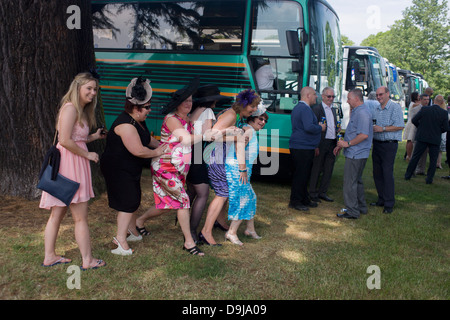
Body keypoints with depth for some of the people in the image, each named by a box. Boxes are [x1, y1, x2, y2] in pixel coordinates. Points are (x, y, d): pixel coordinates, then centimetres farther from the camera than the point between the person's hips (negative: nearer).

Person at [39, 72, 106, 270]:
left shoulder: (80, 110, 18)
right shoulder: (70, 108, -14)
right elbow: (65, 141, -22)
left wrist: (94, 137, 10)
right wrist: (87, 154, -14)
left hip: (73, 165, 10)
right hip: (69, 165, -10)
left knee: (57, 214, 15)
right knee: (80, 217, -1)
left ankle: (49, 257, 24)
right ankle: (87, 260, 9)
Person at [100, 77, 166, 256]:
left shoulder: (139, 122, 8)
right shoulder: (126, 125, -26)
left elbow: (148, 139, 22)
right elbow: (139, 151, -30)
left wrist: (163, 146, 7)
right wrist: (156, 153, -13)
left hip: (130, 169, 11)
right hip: (118, 169, -11)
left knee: (133, 200, 19)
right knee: (128, 202, -10)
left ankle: (133, 231, 35)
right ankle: (121, 240, -7)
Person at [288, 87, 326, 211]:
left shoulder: (298, 107, 18)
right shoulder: (305, 109, -16)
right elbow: (309, 127, -27)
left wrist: (318, 126, 16)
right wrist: (321, 128, -9)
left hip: (298, 146, 11)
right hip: (303, 148, -11)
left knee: (303, 174, 15)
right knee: (301, 175, -4)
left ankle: (304, 199, 23)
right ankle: (295, 201, 3)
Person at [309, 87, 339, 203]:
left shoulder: (333, 110, 17)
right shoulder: (316, 109, -7)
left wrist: (337, 130, 3)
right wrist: (316, 146, -17)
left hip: (332, 144, 7)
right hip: (321, 144, -7)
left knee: (328, 170, 10)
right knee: (316, 169, 1)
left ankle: (322, 192, 21)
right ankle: (313, 193, 11)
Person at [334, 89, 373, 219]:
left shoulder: (362, 113, -18)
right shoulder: (357, 111, 16)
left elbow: (364, 135, -26)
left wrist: (348, 143, -18)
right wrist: (341, 145, 21)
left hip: (355, 154, -11)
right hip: (357, 153, 11)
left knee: (350, 182, -6)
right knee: (357, 180, 19)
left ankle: (352, 211, -1)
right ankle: (361, 207, 29)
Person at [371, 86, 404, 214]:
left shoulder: (395, 107, -8)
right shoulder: (376, 109, 14)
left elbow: (400, 126, -15)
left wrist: (382, 128, -19)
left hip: (389, 145, -7)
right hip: (376, 144, 7)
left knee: (387, 173, -8)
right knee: (377, 173, 10)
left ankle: (389, 204, -1)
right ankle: (381, 199, 21)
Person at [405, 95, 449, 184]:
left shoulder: (424, 109, -6)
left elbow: (414, 120, -4)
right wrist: (438, 131, 12)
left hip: (422, 137, 1)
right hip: (435, 139, -1)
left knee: (415, 157, 10)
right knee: (433, 160, 10)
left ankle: (408, 175, 15)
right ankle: (429, 179, 9)